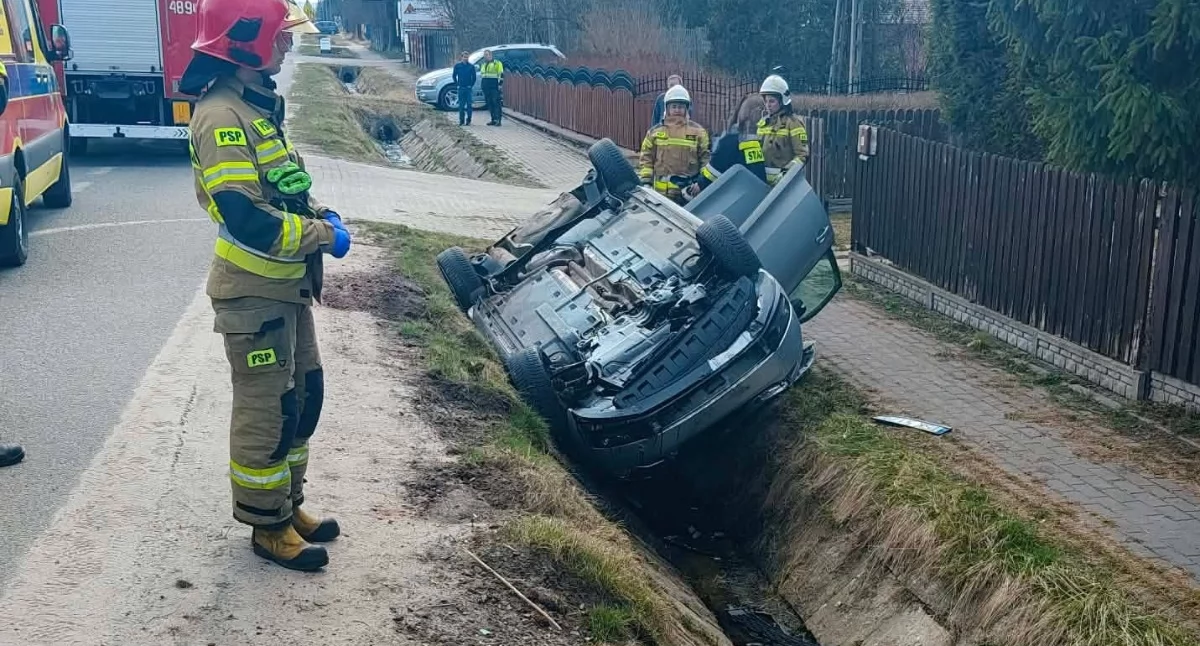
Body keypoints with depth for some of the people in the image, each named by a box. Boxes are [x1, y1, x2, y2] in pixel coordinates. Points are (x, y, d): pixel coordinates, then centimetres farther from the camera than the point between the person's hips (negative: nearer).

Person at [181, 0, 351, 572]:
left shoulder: (257, 104, 12)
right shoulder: (223, 117, -20)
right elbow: (246, 219, -28)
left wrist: (318, 213, 4)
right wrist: (323, 236, -18)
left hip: (286, 285, 10)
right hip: (253, 292, -10)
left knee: (304, 395, 17)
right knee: (268, 410, 2)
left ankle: (288, 503, 32)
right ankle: (267, 525, 17)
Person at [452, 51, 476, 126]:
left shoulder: (471, 66, 2)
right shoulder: (457, 66, 4)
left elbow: (474, 77, 6)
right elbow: (454, 76, 9)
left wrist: (471, 85, -1)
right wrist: (457, 85, 2)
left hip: (469, 88, -1)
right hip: (461, 88, 1)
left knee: (469, 105, -3)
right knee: (461, 105, 3)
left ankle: (468, 121, 3)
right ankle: (461, 121, 9)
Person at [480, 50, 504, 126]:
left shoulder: (497, 63, -4)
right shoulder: (484, 65, 20)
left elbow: (501, 75, -9)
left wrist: (500, 84, -16)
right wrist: (483, 87, 27)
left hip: (495, 88, -8)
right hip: (486, 88, 8)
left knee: (496, 103, -11)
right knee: (490, 104, 8)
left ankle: (498, 120, -13)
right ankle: (493, 120, 13)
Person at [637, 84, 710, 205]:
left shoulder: (698, 131, 5)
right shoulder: (655, 132, 8)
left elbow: (706, 157, 6)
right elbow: (646, 157, 9)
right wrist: (645, 181, 0)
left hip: (690, 192, -1)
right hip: (662, 193, 1)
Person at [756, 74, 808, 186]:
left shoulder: (793, 122, -4)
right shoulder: (763, 123, 16)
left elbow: (802, 155, -10)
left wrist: (786, 172, -22)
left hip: (783, 180, -6)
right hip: (762, 179, 7)